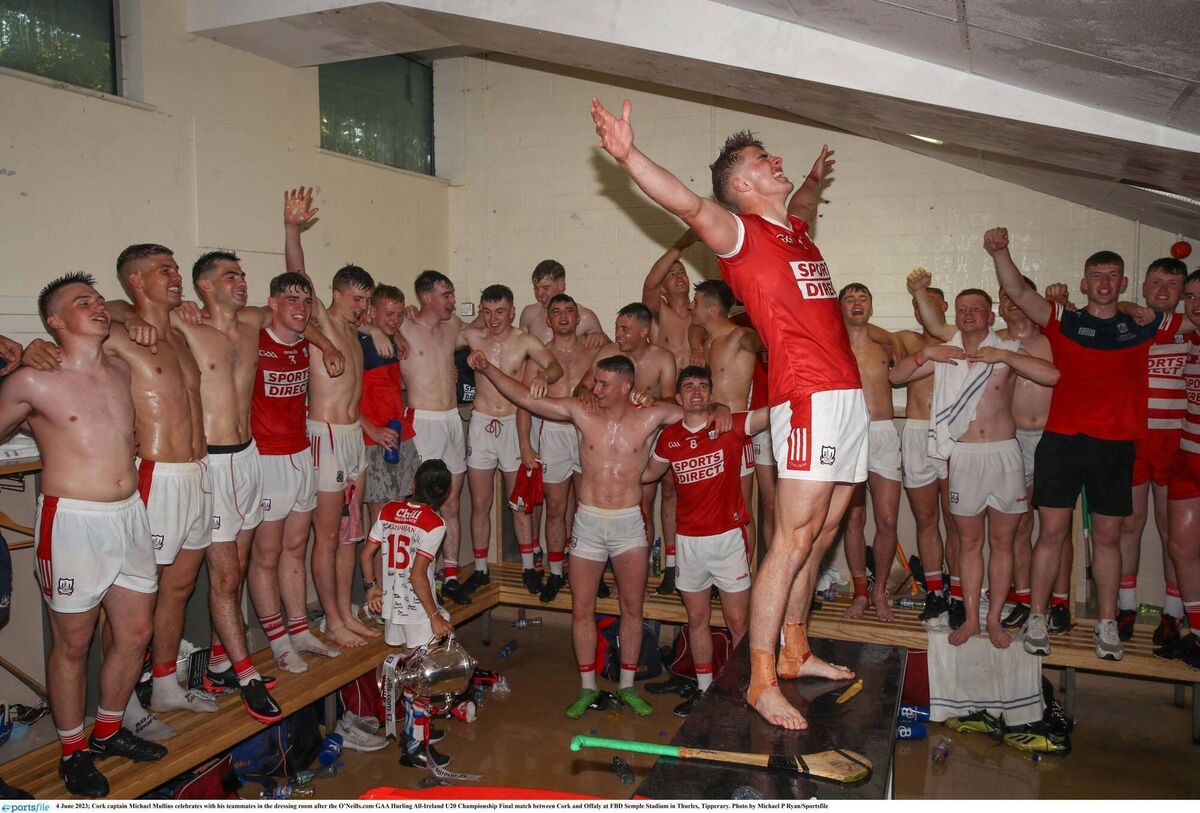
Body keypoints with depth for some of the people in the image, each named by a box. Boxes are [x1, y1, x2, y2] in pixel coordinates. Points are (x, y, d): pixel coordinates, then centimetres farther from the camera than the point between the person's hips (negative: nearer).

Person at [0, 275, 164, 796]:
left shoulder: (122, 371, 8)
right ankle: (73, 752, 26)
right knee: (73, 643, 7)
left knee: (136, 632, 13)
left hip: (130, 514, 6)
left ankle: (108, 731, 34)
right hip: (73, 520, -6)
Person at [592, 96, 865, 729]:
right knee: (794, 538, -9)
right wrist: (628, 156, -37)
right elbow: (689, 205, -23)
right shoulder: (740, 233, -2)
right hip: (808, 396, -8)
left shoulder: (796, 229, 21)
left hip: (849, 392, 9)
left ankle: (795, 651, 27)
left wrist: (815, 176, 62)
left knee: (822, 534, 13)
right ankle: (762, 682, -1)